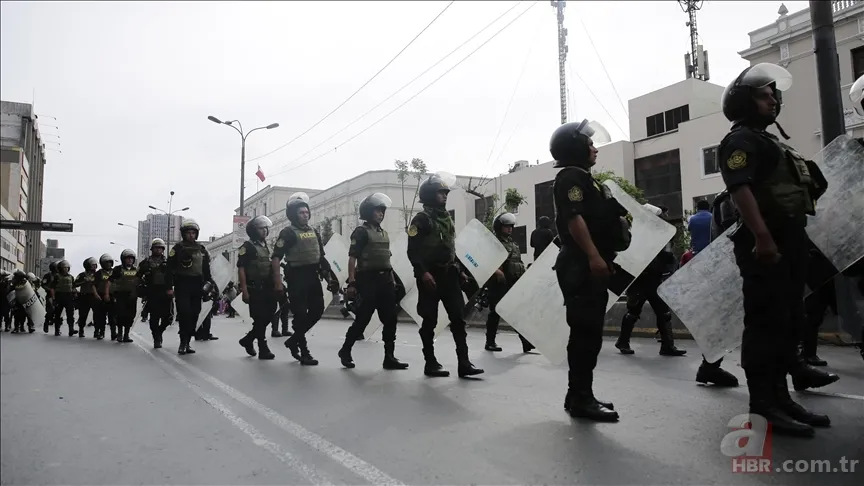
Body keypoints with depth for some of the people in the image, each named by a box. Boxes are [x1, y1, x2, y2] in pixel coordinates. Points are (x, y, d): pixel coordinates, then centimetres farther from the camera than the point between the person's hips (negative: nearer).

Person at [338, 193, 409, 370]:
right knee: (362, 319, -3)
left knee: (390, 319, 3)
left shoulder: (384, 233, 18)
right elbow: (352, 258, -12)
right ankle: (345, 351, 16)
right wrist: (352, 282, -19)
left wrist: (392, 279, 16)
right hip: (368, 280, -7)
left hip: (385, 280, 7)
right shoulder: (361, 231, -5)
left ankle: (389, 357, 8)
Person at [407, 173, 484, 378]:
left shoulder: (447, 218, 17)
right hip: (431, 276, -7)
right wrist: (423, 272, -23)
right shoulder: (421, 219, -7)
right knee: (430, 321, 1)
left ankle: (464, 363, 2)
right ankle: (431, 363, 12)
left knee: (458, 318, 0)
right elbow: (413, 251, -13)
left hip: (449, 275, 7)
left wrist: (459, 270, 17)